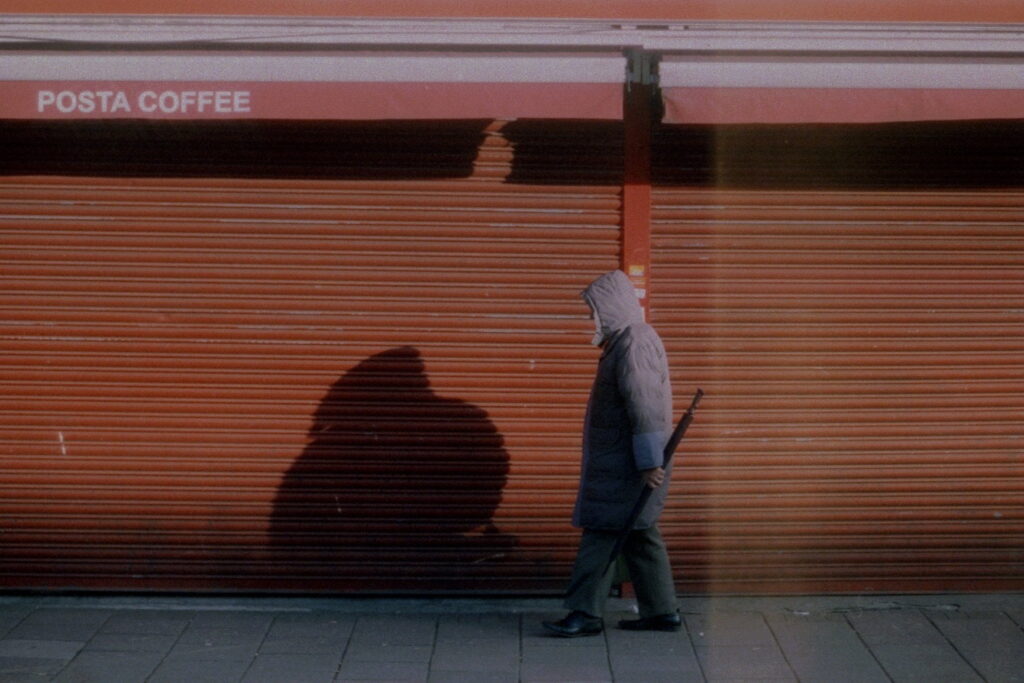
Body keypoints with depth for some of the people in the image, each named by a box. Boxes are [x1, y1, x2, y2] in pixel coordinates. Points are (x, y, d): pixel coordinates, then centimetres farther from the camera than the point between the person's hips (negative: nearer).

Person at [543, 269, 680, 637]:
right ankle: (662, 610, 18)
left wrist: (649, 462, -24)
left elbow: (645, 408, -23)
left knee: (600, 535, -7)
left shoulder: (634, 345, -17)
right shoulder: (625, 341, 16)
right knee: (640, 537, 13)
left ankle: (586, 613, -4)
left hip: (624, 465, -10)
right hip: (618, 461, 10)